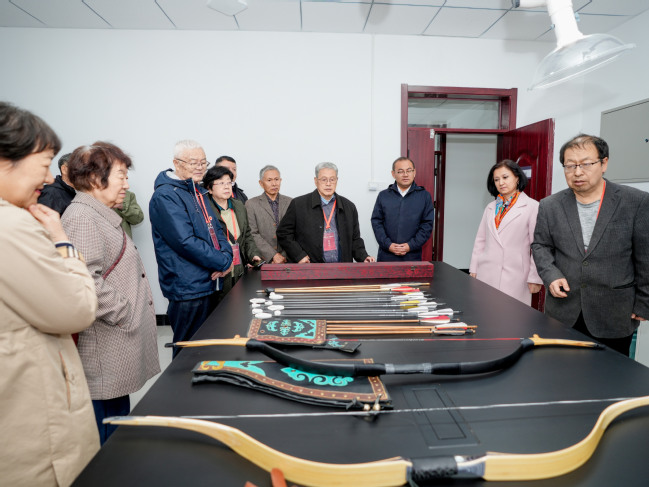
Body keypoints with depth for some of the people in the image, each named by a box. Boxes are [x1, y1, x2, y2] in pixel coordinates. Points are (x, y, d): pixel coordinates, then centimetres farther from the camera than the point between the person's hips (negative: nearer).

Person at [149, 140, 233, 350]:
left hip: (210, 284, 9)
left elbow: (215, 229, 14)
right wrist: (223, 263, -16)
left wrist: (226, 254, -6)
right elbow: (186, 242, -23)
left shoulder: (199, 192, 14)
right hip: (188, 288, -9)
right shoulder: (165, 196, -15)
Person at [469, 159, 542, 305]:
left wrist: (535, 278, -6)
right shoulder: (490, 208, 13)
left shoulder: (532, 207, -2)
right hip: (486, 275, 4)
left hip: (514, 277, -4)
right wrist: (473, 270, 10)